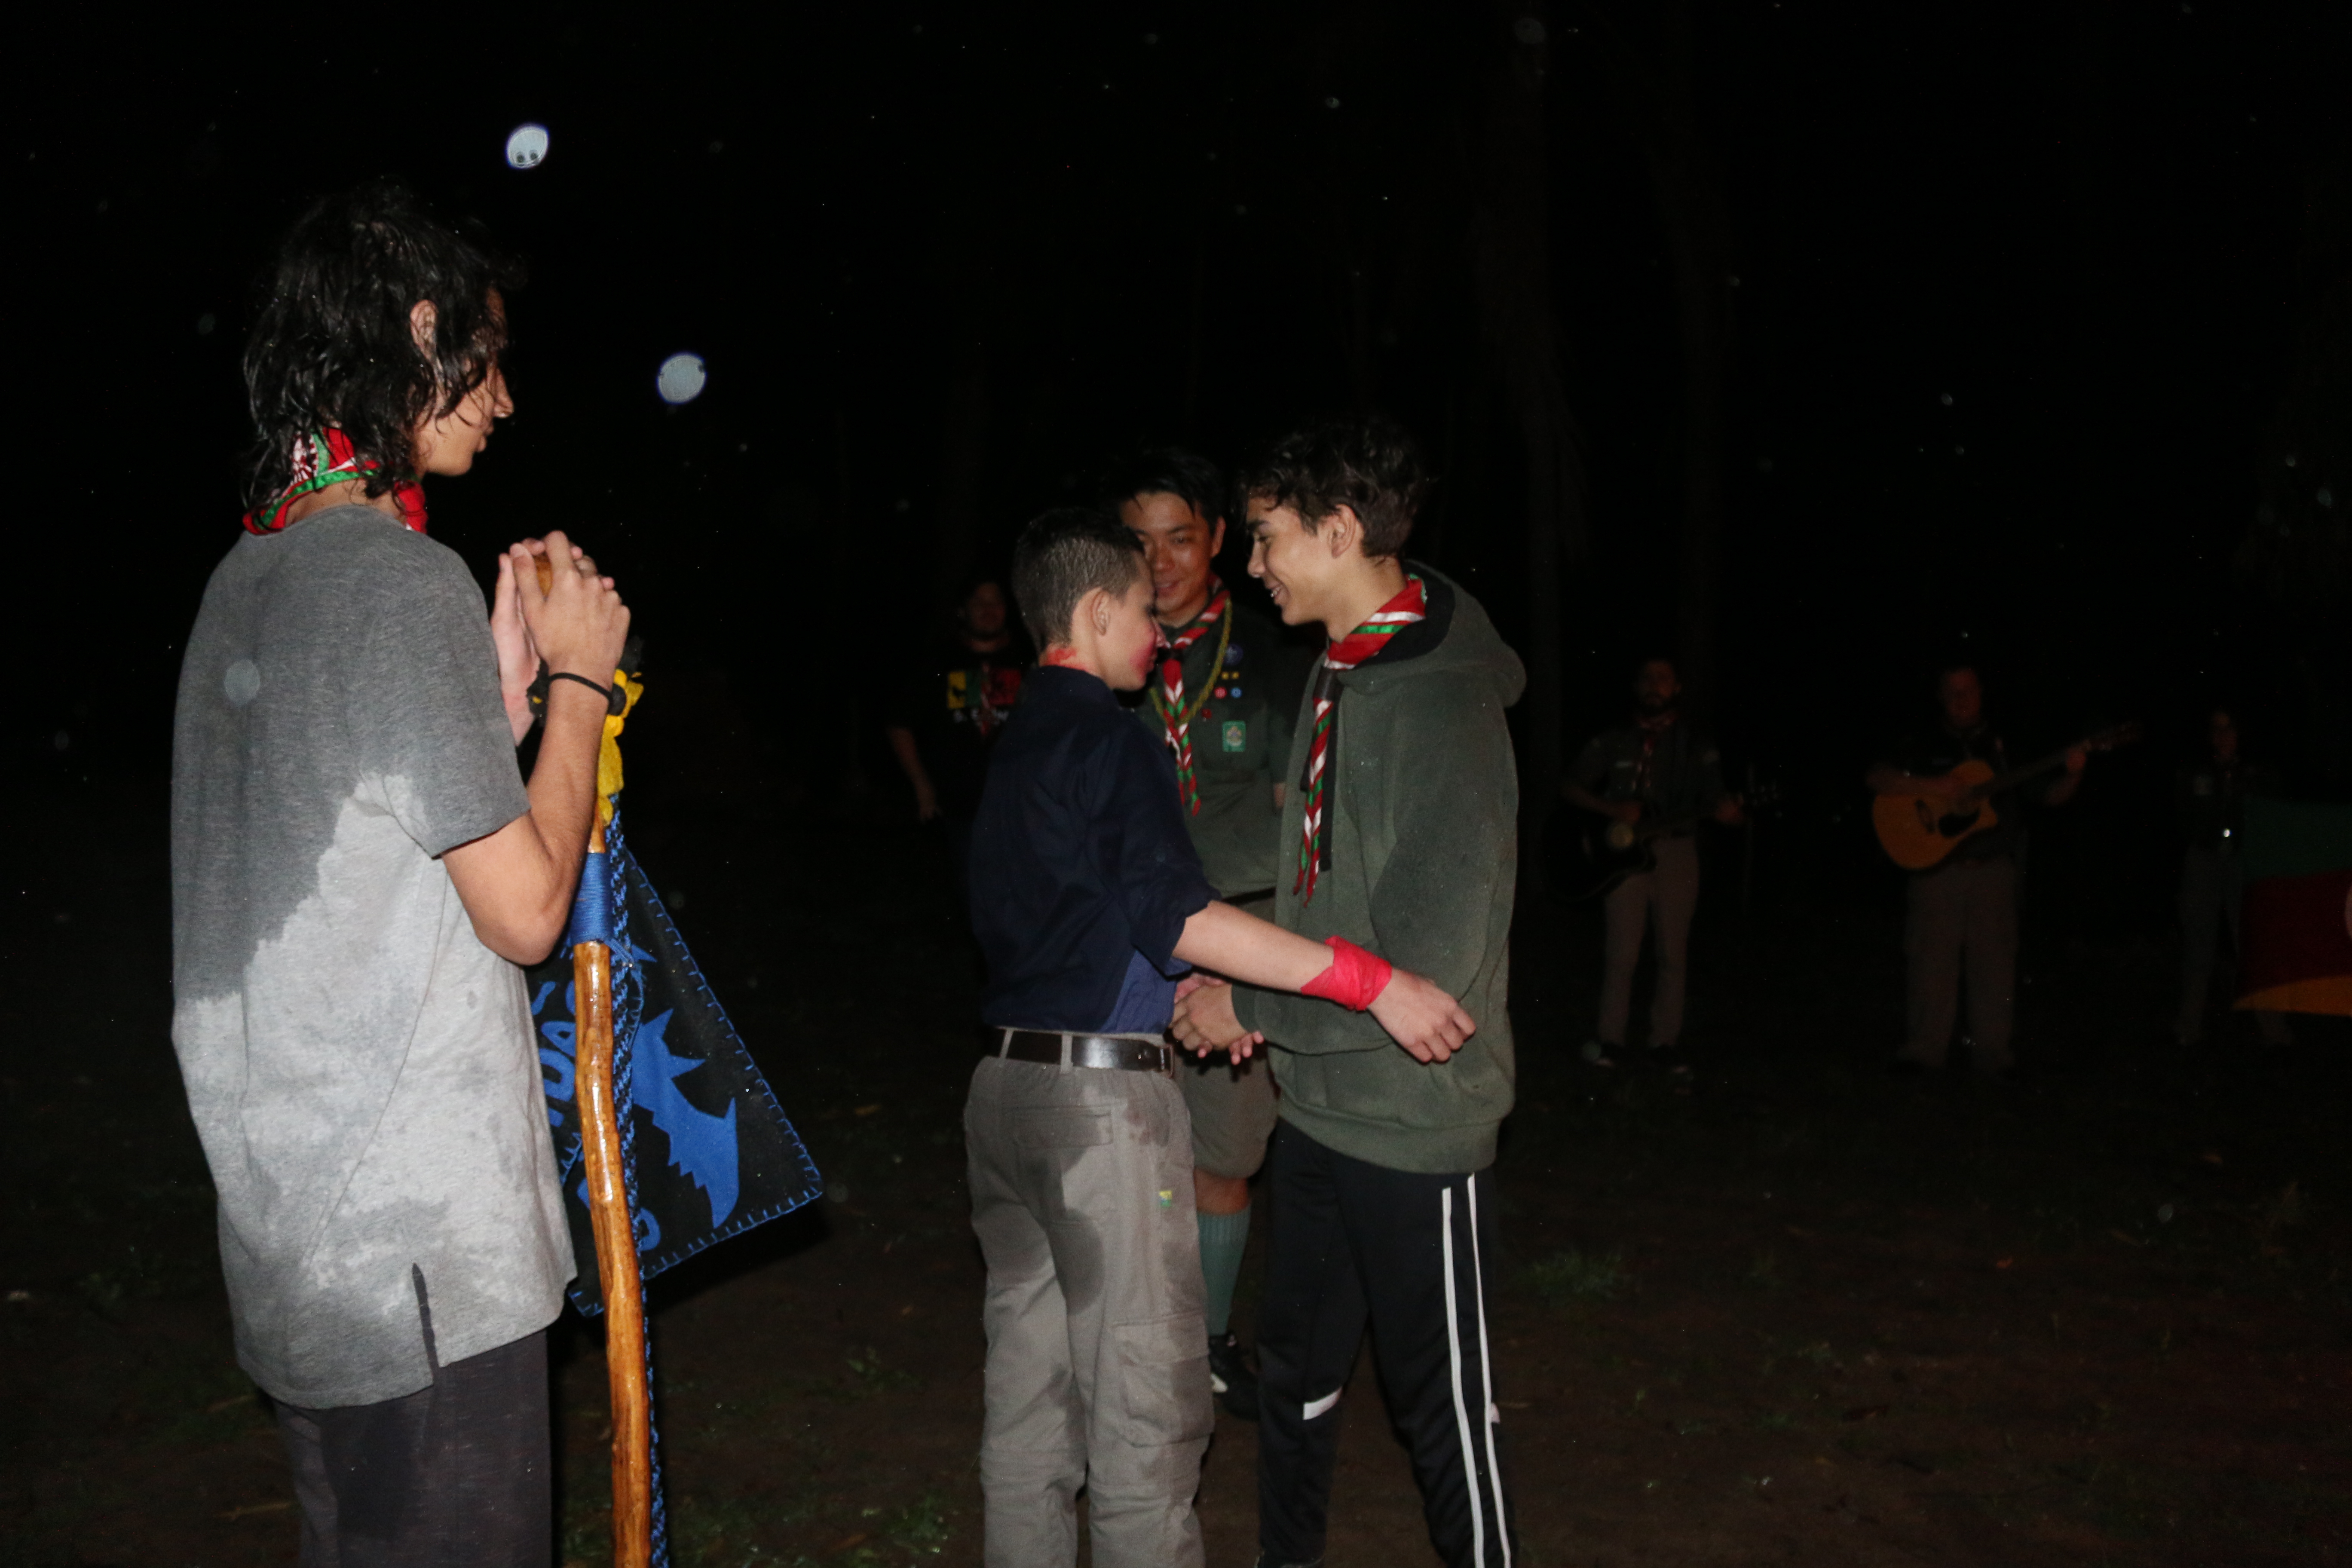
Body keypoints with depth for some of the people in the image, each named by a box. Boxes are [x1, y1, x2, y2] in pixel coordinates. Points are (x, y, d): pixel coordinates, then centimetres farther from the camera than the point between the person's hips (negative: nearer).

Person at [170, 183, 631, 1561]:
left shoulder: (250, 578, 12)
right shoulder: (402, 580, -17)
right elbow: (525, 908, -15)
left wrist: (505, 680, 14)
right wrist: (581, 675, -5)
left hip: (293, 1221, 10)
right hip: (421, 1238, -10)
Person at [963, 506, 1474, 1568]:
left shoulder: (1016, 740, 14)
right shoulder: (1108, 737, -12)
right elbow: (1174, 914, -23)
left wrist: (1186, 991, 23)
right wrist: (1373, 983, -25)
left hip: (1007, 1079, 9)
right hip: (1102, 1093, -9)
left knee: (1029, 1379, 16)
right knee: (1147, 1401, 0)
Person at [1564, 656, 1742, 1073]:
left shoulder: (1696, 748, 8)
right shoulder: (1611, 743, 8)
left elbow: (1714, 797, 2)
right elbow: (1571, 788, 7)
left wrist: (1725, 811, -22)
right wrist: (1612, 809, -10)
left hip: (1676, 849, 1)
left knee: (1673, 953, 2)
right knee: (1622, 952, -6)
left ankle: (1665, 1041, 12)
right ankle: (1609, 1039, 5)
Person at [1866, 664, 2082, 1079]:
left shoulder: (2005, 748, 12)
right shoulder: (1924, 747, 8)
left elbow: (2049, 796, 10)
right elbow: (1876, 778, -5)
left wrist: (2072, 775, -10)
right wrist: (1927, 787, -17)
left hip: (1993, 869, 1)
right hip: (1937, 866, -1)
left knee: (1994, 960, 1)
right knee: (1932, 959, -1)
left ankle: (1991, 1053, 8)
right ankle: (1925, 1050, 7)